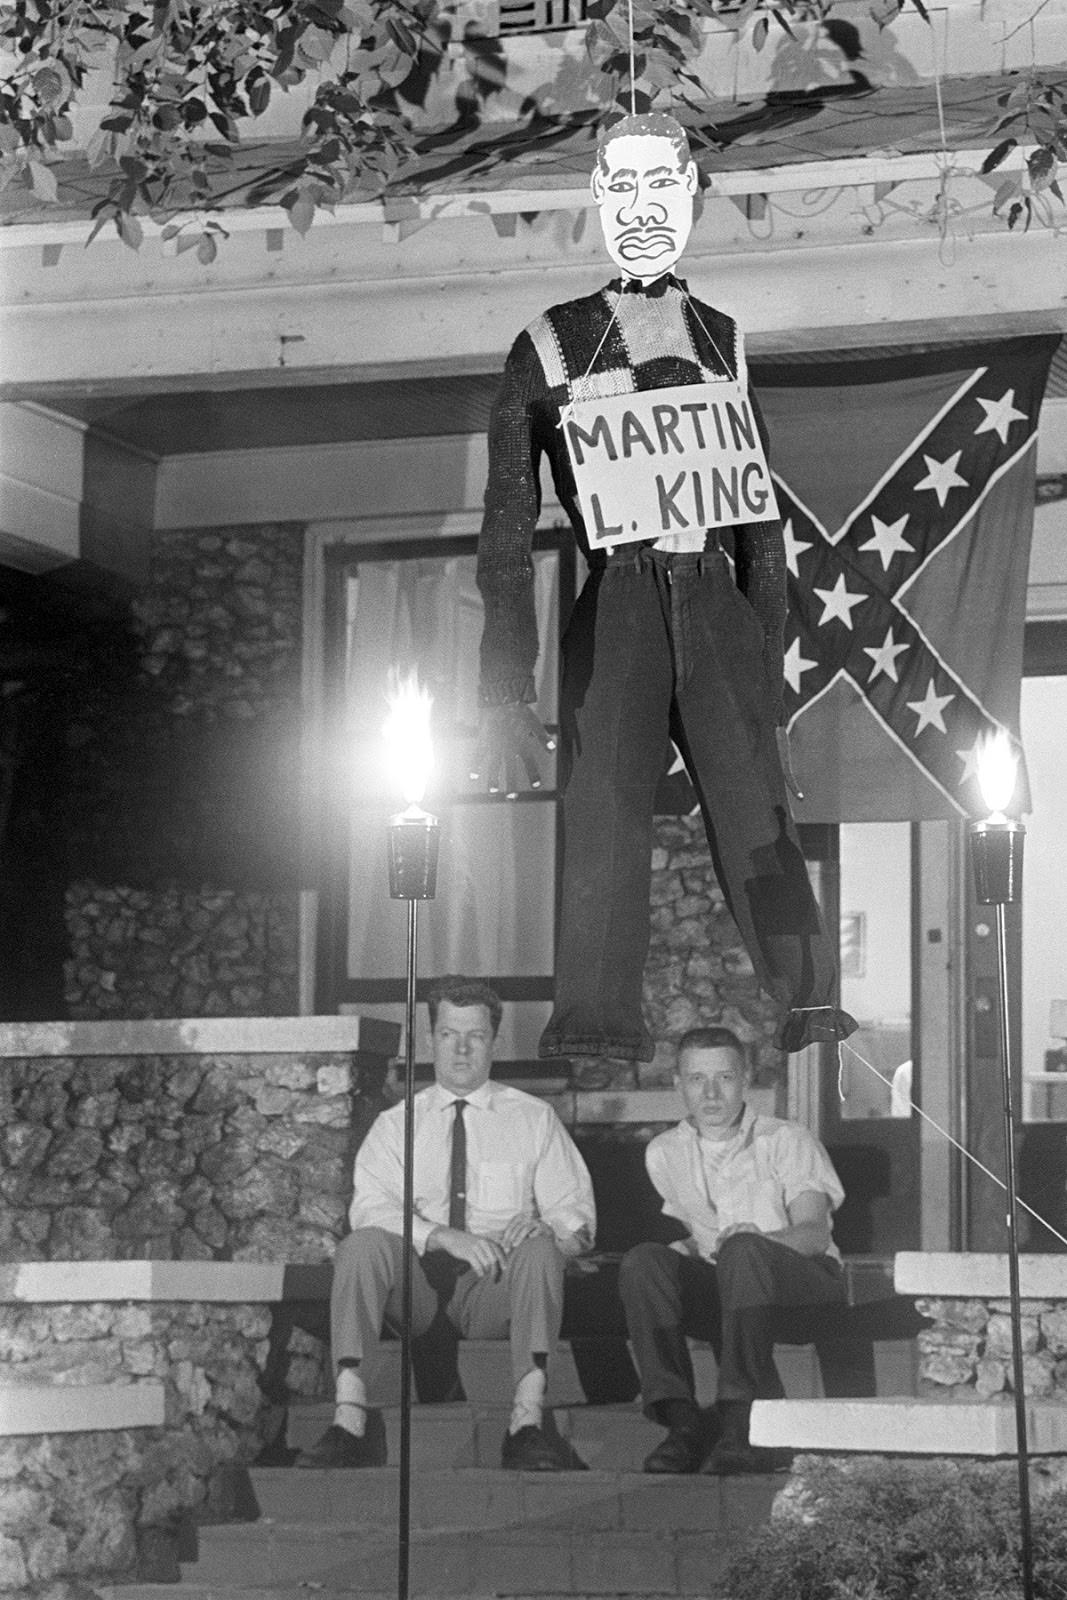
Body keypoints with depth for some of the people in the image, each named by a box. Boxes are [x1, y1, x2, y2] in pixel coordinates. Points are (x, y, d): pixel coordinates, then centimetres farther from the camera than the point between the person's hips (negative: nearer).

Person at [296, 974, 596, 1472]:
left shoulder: (534, 1119, 15)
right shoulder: (396, 1123, 15)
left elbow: (575, 1214, 8)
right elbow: (370, 1208, -3)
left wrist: (547, 1231, -17)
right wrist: (444, 1236, -21)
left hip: (495, 1288, 0)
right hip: (415, 1282, 1)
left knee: (540, 1251, -32)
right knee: (362, 1244, -29)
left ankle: (528, 1423, -40)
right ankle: (349, 1422, -39)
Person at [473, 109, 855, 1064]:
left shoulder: (724, 343, 18)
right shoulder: (549, 348, 9)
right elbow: (507, 534, 6)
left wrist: (772, 665, 14)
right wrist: (507, 697, -3)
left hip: (717, 609, 2)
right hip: (614, 616, -2)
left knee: (760, 828, -10)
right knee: (604, 829, -12)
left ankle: (815, 1016, -16)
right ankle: (598, 1049, -13)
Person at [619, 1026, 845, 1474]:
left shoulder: (787, 1141, 1)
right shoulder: (664, 1153, 13)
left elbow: (813, 1234, -12)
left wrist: (756, 1239, -33)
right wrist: (681, 1251, -3)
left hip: (807, 1283, -4)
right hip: (718, 1293, 4)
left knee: (743, 1251, -37)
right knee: (641, 1261, -25)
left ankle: (742, 1424, -46)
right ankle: (680, 1418, -35)